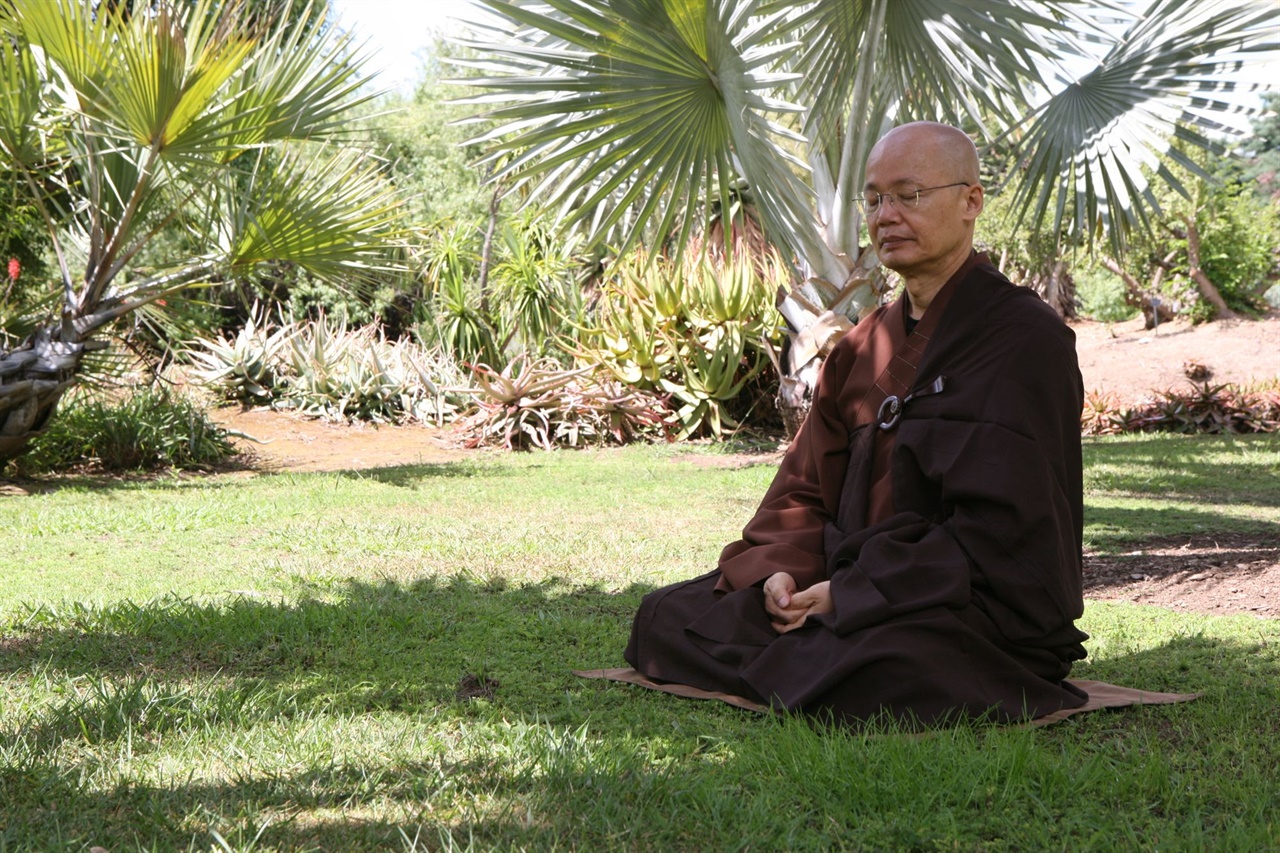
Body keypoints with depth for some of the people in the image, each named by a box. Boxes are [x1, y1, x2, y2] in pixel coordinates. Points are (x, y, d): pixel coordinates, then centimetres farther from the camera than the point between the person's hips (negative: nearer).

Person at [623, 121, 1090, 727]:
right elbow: (806, 482, 13)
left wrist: (850, 594, -19)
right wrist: (781, 569, -10)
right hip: (852, 590, 6)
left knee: (877, 668, -38)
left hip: (982, 605, -6)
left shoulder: (1026, 341, -9)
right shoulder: (864, 347, 15)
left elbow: (1000, 530, -16)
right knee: (665, 617, -5)